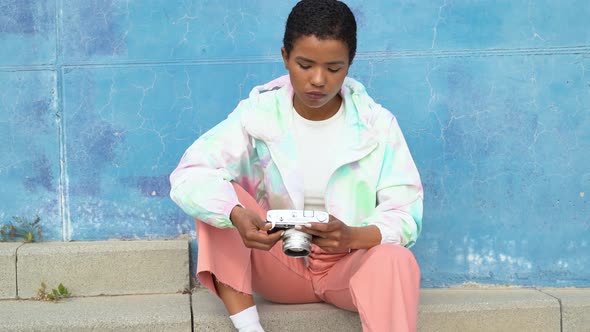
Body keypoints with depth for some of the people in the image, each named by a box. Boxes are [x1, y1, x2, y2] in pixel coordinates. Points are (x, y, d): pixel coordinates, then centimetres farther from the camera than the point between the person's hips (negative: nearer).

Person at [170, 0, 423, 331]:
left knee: (395, 261, -34)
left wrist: (352, 236, -36)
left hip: (349, 264, -1)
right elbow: (189, 177, -21)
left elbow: (406, 216, -14)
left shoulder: (377, 123, -10)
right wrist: (237, 216, -43)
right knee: (218, 198, -22)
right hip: (278, 264, 1)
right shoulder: (258, 114, -10)